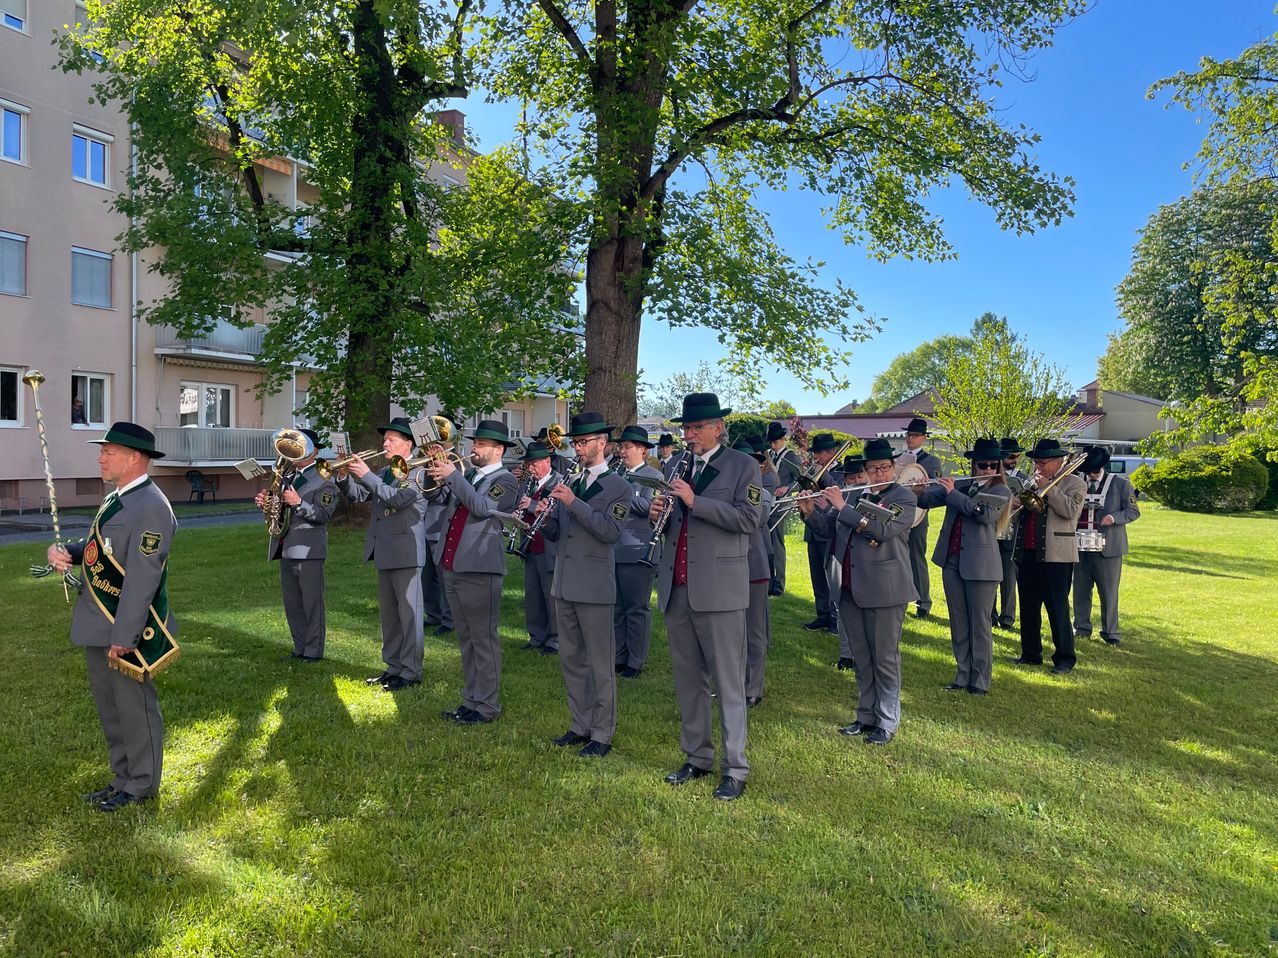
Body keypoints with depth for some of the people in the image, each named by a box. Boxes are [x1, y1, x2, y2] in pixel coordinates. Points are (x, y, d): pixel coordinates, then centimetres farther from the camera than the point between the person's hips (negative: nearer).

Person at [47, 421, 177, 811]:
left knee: (135, 709, 5)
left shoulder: (151, 507, -20)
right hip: (96, 627, 10)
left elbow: (142, 578, -24)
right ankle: (122, 779, 35)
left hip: (126, 631, -10)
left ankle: (141, 786, 21)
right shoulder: (116, 499, 11)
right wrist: (65, 552, -3)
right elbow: (98, 549, 19)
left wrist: (123, 636, -24)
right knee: (109, 709, 20)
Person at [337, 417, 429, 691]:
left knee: (408, 613, -2)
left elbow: (398, 498, -25)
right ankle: (393, 666, 25)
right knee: (389, 613, 15)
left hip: (405, 552, -9)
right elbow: (357, 495, 13)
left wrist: (366, 475, -26)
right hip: (383, 553, 9)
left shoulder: (417, 471, -10)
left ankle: (411, 672, 5)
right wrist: (345, 476, -4)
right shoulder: (384, 472, 15)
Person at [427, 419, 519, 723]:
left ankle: (487, 706, 7)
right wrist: (437, 475, -1)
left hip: (479, 570, -8)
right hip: (452, 568, 8)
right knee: (466, 640, 15)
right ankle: (470, 700, 25)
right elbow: (434, 495, 17)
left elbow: (483, 507, -21)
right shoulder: (467, 476, 17)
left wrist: (453, 476, -19)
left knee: (484, 640, -1)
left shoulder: (506, 480, -5)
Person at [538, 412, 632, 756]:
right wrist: (546, 515, -8)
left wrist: (573, 503, -22)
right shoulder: (569, 483, 13)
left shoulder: (617, 486, -5)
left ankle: (602, 735, 12)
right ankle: (581, 726, 28)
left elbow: (611, 531, -19)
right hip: (564, 583, 7)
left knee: (600, 664, 1)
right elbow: (554, 533, 14)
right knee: (570, 659, 15)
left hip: (594, 585, -7)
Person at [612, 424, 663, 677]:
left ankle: (636, 662, 9)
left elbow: (647, 507, -18)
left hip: (637, 552, -7)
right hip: (613, 552, 7)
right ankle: (618, 658, 22)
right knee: (616, 608, 12)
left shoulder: (654, 476, -3)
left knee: (637, 609, 1)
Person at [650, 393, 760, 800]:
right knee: (686, 678, 14)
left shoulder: (742, 465, -2)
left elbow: (748, 519, -14)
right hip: (677, 587, 6)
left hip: (719, 588, -6)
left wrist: (695, 501, -20)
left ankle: (735, 769, 10)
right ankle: (697, 758, 27)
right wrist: (658, 514, -2)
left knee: (728, 682, 1)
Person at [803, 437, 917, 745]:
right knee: (861, 658, 13)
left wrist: (842, 506, -17)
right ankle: (866, 716, 25)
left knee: (885, 658, 2)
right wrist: (810, 511, -2)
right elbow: (828, 529, 16)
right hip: (851, 590, 6)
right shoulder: (855, 497, 13)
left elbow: (882, 529, -20)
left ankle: (887, 723, 13)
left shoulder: (904, 498, -4)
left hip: (885, 590, -6)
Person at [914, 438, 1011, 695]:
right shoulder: (959, 486, 10)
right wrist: (918, 491, -15)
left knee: (979, 622, 1)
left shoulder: (1001, 492, -1)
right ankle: (962, 676, 20)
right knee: (958, 621, 10)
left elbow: (986, 515, -19)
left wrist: (953, 493, -16)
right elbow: (928, 499, 7)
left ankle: (980, 680, 10)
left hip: (980, 564, -4)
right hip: (951, 560, 5)